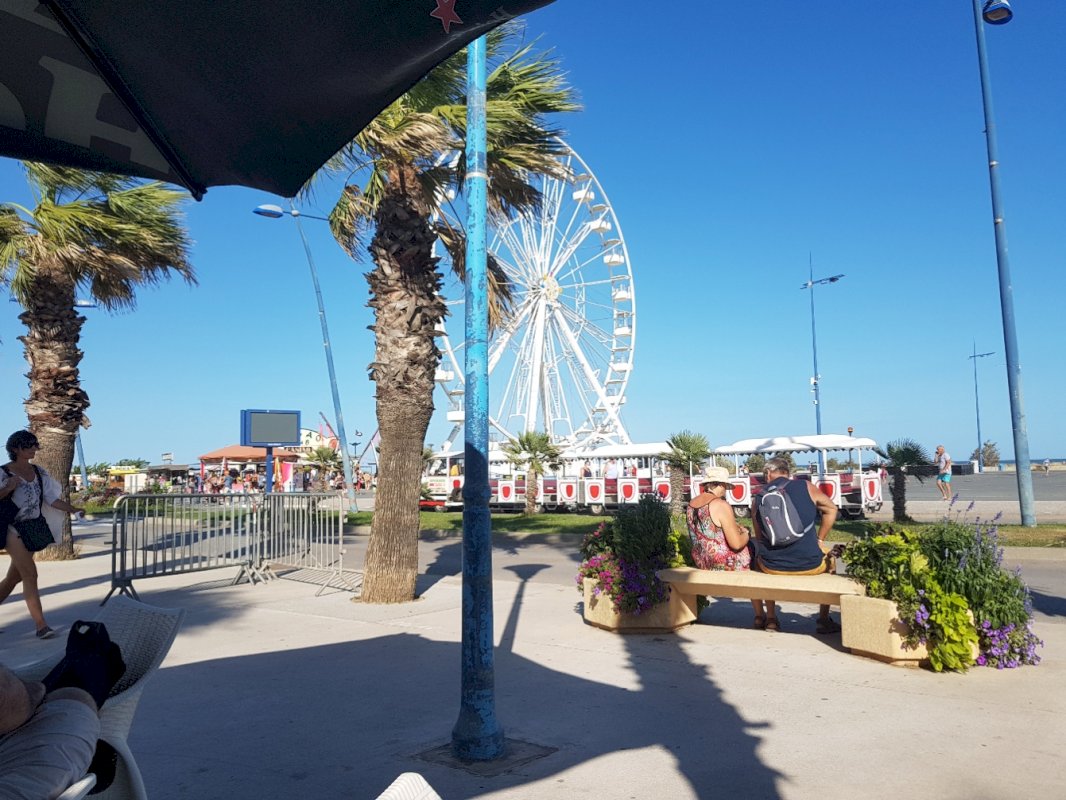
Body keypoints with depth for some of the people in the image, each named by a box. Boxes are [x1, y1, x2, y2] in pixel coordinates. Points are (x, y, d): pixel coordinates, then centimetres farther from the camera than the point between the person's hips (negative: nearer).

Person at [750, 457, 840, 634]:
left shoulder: (758, 499, 3)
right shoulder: (805, 487, -1)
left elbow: (759, 539, 10)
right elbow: (831, 509, 11)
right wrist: (820, 540, 18)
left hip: (771, 566, 1)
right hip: (810, 563, -1)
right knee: (829, 558, 32)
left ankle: (771, 619, 35)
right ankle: (824, 620, 31)